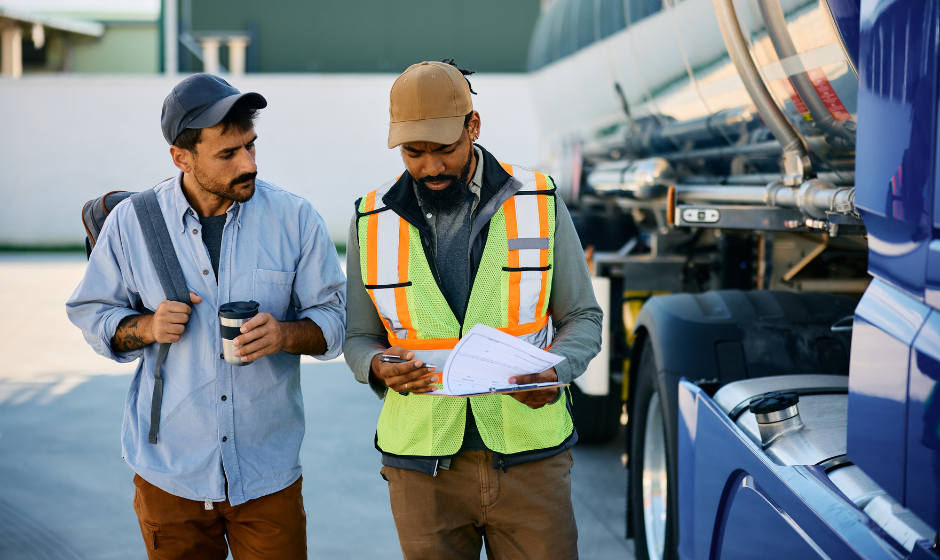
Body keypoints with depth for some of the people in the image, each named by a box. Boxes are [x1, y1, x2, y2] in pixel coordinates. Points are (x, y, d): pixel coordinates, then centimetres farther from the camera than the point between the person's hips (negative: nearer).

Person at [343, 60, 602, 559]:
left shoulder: (540, 204, -1)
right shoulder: (372, 222, 2)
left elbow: (582, 318, 5)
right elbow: (359, 338, 10)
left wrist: (554, 371, -16)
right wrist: (379, 366, -13)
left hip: (529, 457, -1)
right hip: (423, 464, 1)